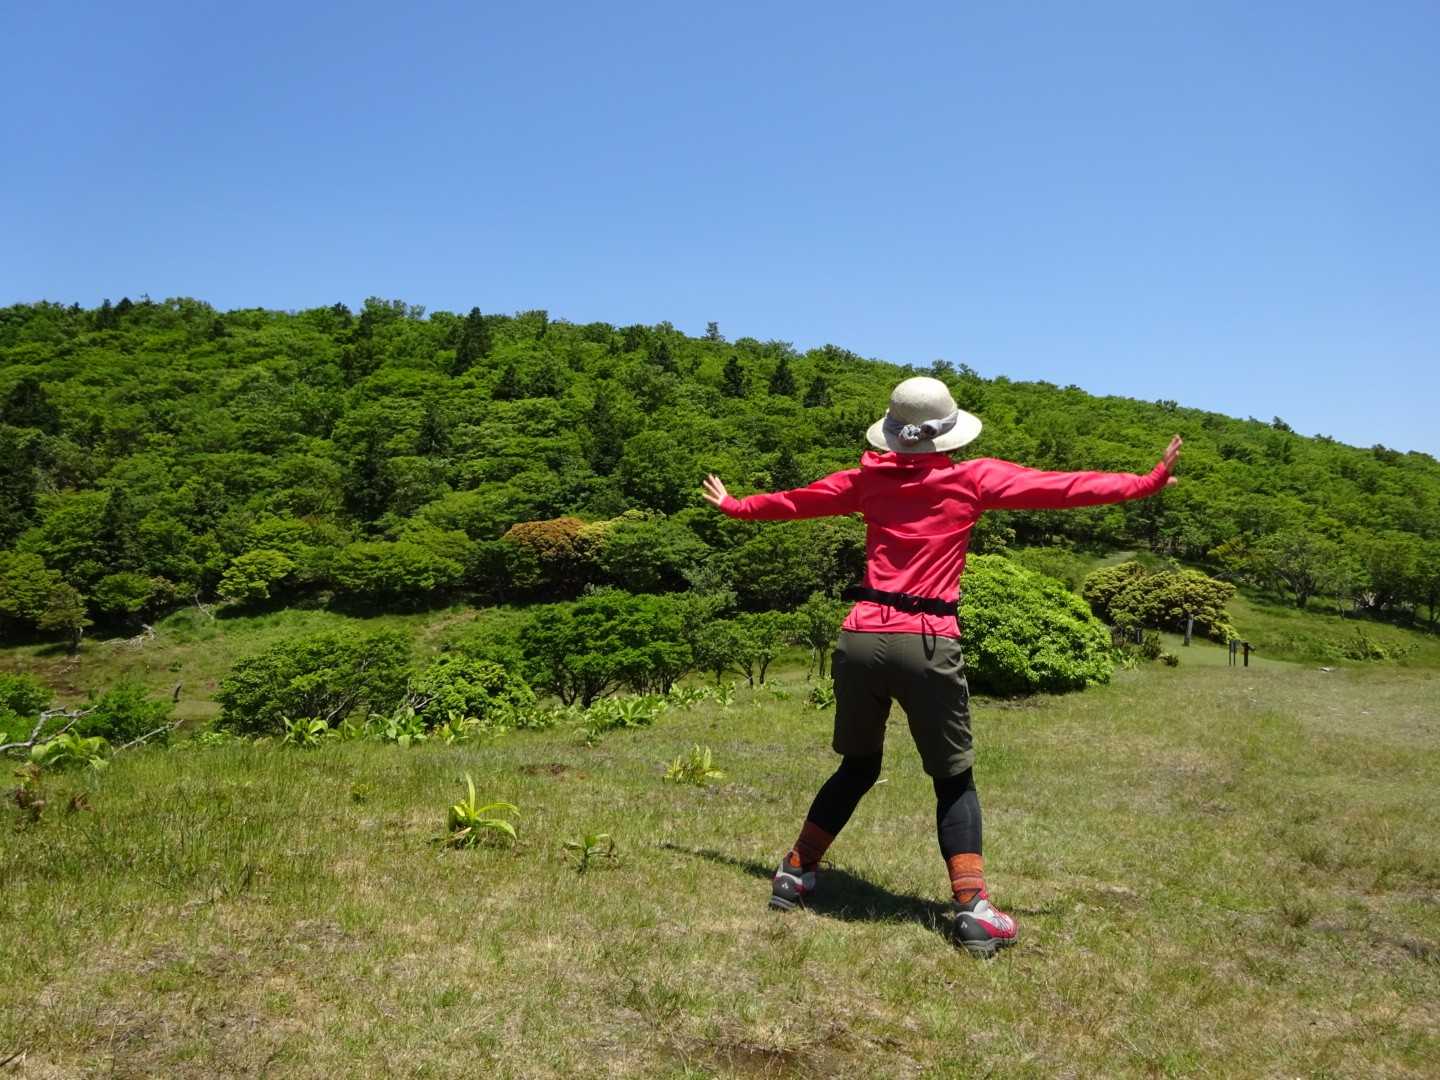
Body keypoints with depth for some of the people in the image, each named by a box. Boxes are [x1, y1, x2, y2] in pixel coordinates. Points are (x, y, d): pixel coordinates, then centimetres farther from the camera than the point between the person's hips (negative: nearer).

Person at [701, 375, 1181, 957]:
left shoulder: (868, 479, 11)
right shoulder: (972, 479, 1)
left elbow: (795, 500, 23)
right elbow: (1063, 488, 4)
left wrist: (733, 505, 39)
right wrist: (1146, 482, 13)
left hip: (861, 638, 4)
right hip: (927, 646, -4)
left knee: (857, 767, 21)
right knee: (954, 779, 11)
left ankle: (794, 874, 27)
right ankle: (972, 908, 3)